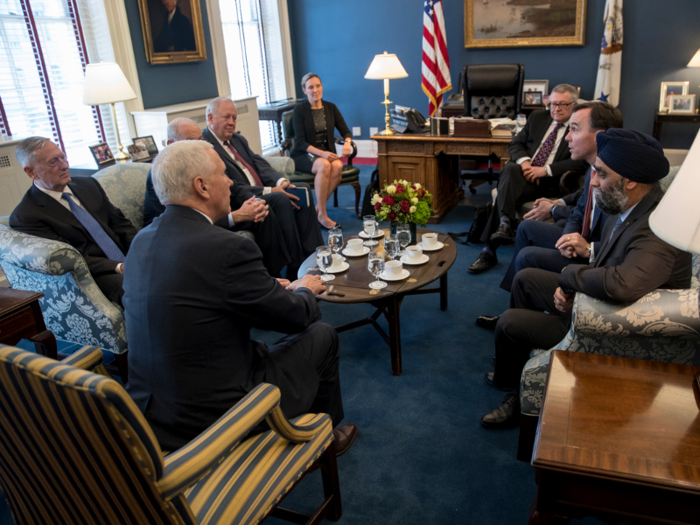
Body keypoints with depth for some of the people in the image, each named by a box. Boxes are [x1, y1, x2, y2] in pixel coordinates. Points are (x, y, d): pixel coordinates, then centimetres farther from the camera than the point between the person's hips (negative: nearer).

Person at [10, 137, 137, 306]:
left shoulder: (88, 185, 16)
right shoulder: (25, 216, -3)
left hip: (130, 258, 7)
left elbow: (121, 223, 15)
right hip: (97, 276, -7)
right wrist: (118, 267, -22)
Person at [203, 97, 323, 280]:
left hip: (261, 193, 9)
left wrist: (281, 181, -10)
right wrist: (268, 191, -22)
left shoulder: (238, 139, 18)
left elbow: (260, 164, 12)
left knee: (302, 188, -7)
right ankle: (296, 268, -23)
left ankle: (314, 255, -9)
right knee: (280, 199, -30)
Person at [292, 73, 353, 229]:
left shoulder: (331, 107, 10)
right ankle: (322, 215, -29)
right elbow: (300, 142, -10)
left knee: (338, 166, -32)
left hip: (327, 153, 4)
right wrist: (320, 153, -26)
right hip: (304, 155, -3)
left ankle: (318, 209, -20)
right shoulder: (300, 110, -3)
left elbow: (345, 131, 9)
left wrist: (347, 143, -16)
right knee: (324, 165, -36)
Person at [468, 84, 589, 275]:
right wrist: (524, 161, -9)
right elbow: (515, 144, 15)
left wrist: (546, 170, -19)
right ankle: (505, 224, -42)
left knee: (504, 194, -29)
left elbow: (581, 161, -9)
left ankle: (489, 250, -27)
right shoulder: (537, 117, 19)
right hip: (523, 172, 4)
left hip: (549, 182, -4)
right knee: (510, 169, -33)